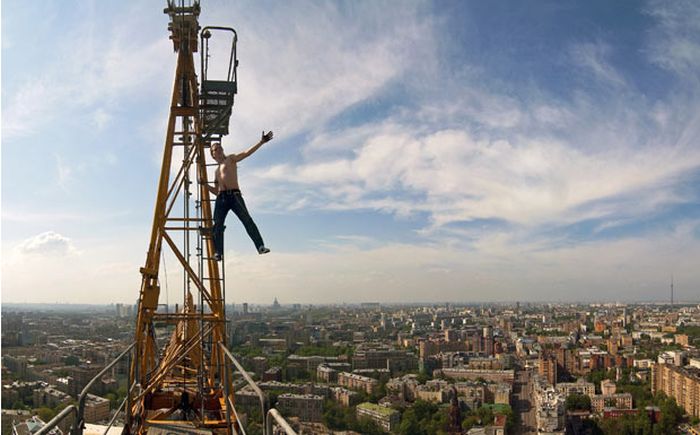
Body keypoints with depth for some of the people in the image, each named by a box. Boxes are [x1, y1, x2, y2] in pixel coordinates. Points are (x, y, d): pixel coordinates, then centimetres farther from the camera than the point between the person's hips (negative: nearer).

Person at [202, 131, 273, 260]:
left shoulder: (231, 159, 14)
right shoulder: (217, 171, 29)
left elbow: (246, 153, 0)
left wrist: (261, 142, -11)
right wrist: (205, 184, 17)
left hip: (235, 195, -6)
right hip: (221, 198, 6)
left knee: (247, 220, -19)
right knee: (217, 225, -3)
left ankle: (260, 246, -26)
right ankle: (218, 253, 3)